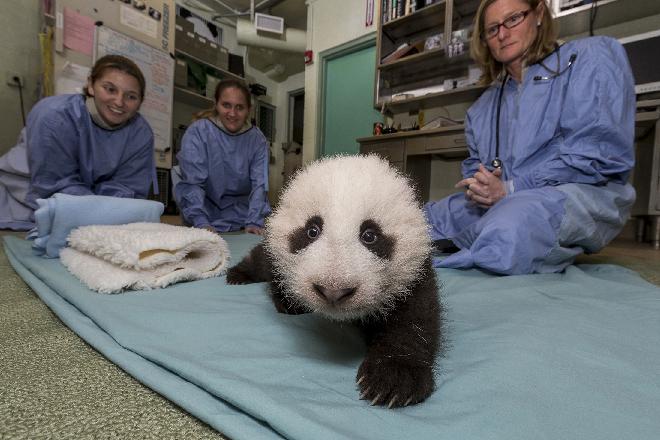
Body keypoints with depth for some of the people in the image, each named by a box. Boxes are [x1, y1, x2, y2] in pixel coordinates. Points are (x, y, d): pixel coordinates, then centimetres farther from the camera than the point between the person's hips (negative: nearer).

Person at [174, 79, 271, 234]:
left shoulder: (257, 139, -3)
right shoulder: (197, 131, -10)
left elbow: (260, 184, -11)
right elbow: (193, 182, -17)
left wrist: (254, 222, -24)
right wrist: (201, 223, -29)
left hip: (239, 214, 2)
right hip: (204, 209, -1)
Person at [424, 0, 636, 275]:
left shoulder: (590, 58, 5)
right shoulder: (483, 107, 22)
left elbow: (596, 151, -9)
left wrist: (509, 189, -15)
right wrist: (478, 188, -6)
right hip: (498, 202, 6)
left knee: (506, 231, -40)